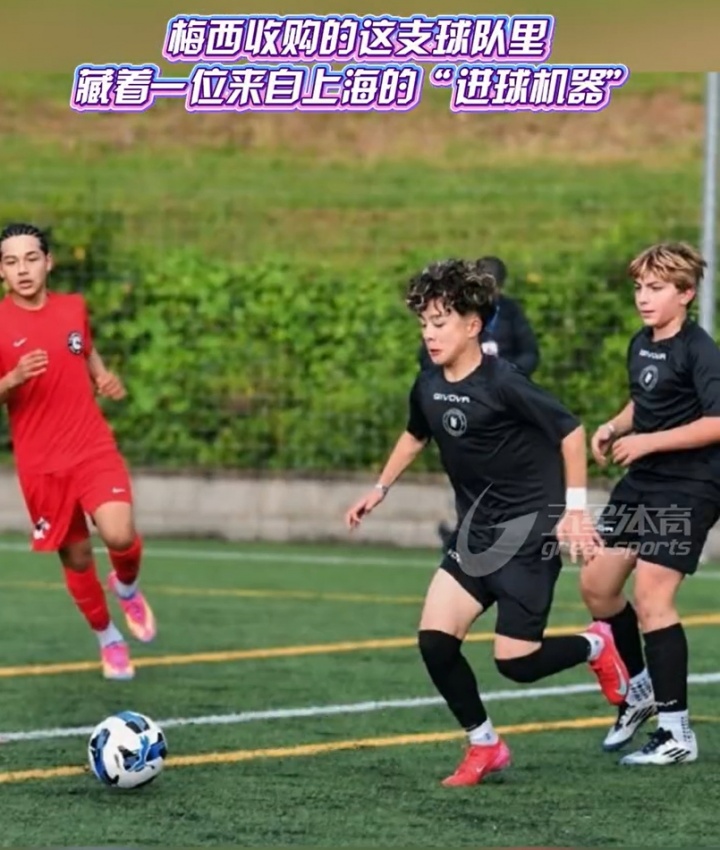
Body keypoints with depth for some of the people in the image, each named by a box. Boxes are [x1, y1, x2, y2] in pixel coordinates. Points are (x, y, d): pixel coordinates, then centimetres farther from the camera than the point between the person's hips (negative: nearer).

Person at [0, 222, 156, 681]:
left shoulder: (74, 308, 4)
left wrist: (105, 378, 2)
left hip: (94, 448, 1)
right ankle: (108, 638, 31)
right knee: (76, 556, 6)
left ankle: (127, 588, 15)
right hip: (40, 463, -1)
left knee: (120, 535, -20)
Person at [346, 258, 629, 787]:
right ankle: (485, 747, 9)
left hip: (530, 531, -7)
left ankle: (595, 645, 23)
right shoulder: (427, 387, 2)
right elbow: (416, 436, 24)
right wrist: (380, 491, 22)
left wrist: (576, 508, -16)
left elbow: (570, 431, -13)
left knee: (515, 662, -8)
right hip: (475, 535, 7)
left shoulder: (503, 384, -19)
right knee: (434, 639, -9)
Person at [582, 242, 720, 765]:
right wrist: (614, 427, 7)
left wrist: (647, 442, -23)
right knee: (596, 583, 11)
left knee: (651, 598, -13)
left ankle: (677, 732, -7)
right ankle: (639, 688, 31)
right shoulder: (641, 345, 10)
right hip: (642, 483, 9)